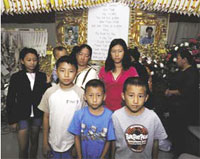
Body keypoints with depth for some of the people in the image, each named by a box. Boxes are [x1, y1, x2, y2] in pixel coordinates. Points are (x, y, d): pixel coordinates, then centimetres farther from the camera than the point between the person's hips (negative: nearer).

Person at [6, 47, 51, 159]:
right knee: (23, 147, 3)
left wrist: (48, 84, -18)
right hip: (22, 116, -2)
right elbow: (10, 100, -2)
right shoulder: (16, 77, -5)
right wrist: (12, 120, -3)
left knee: (34, 142, 17)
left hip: (37, 115, 2)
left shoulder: (42, 76, -1)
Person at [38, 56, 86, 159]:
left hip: (72, 145, -1)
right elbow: (46, 117, 1)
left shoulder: (81, 93, -12)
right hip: (53, 144, 2)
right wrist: (45, 143, 3)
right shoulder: (50, 92, -7)